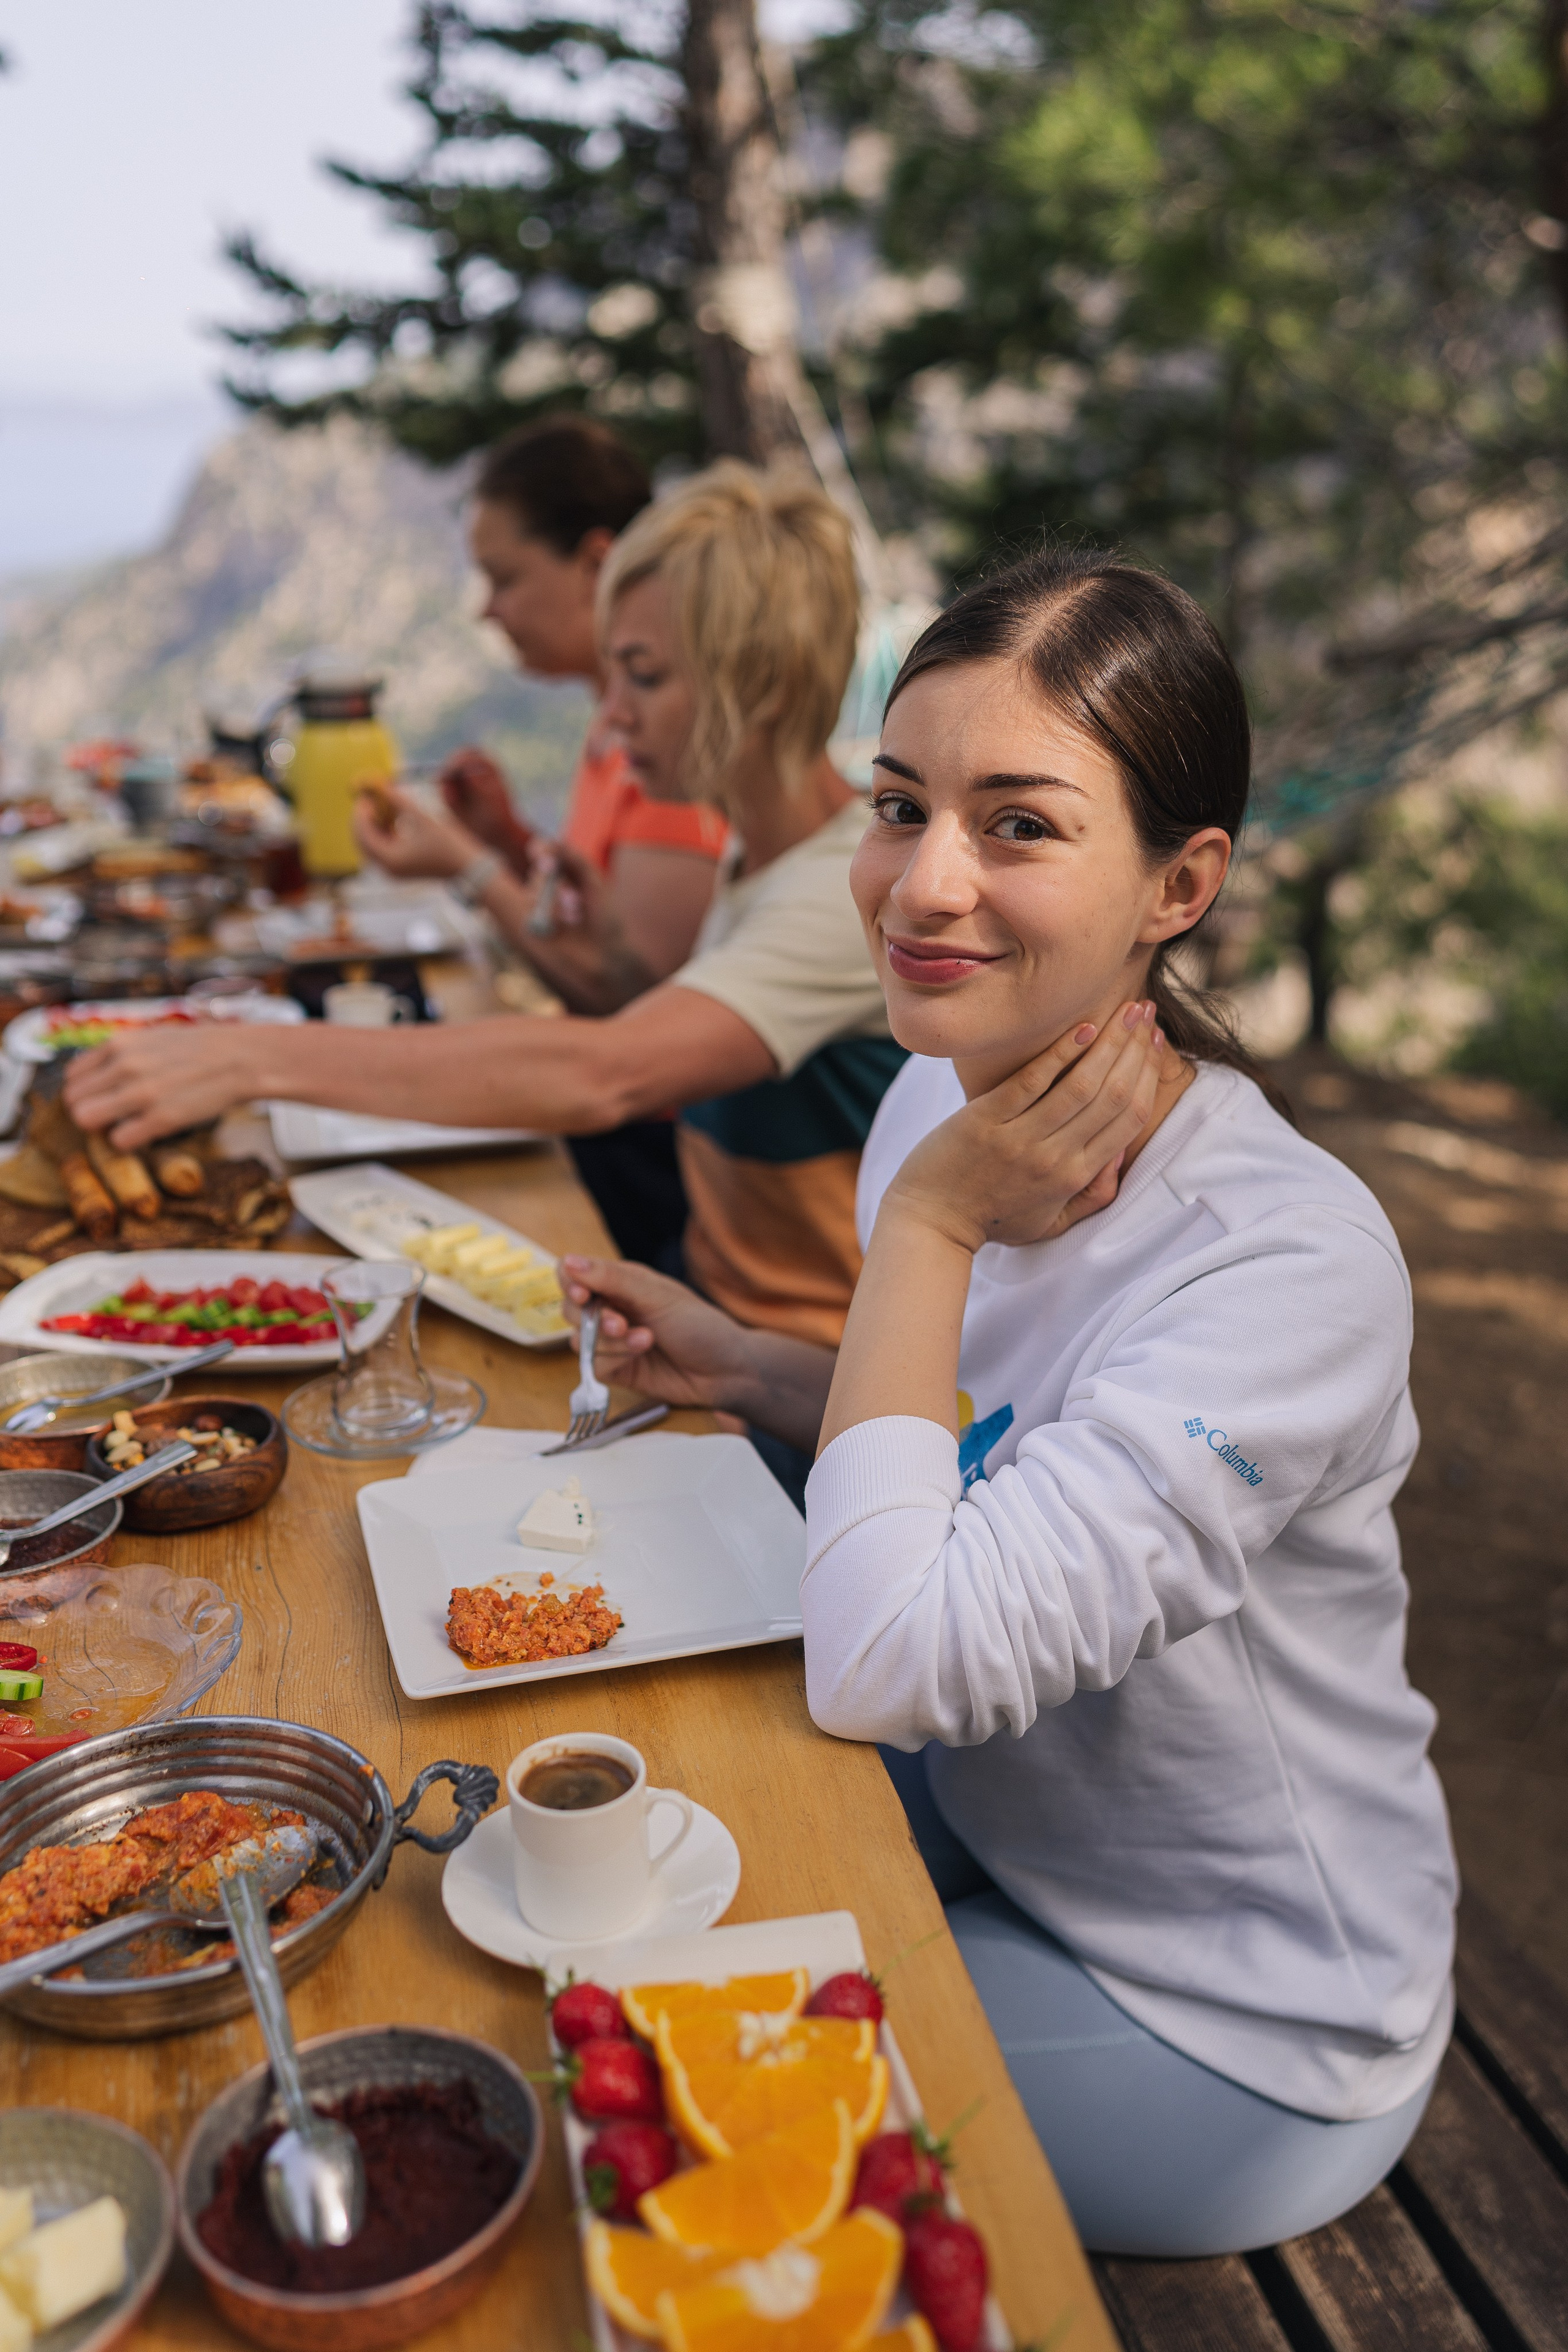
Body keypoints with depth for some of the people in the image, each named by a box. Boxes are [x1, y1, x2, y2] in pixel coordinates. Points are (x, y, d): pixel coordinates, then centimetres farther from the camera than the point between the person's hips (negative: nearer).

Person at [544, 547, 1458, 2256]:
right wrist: (745, 1370, -7)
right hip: (985, 1822, 6)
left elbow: (886, 1663, -39)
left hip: (1231, 2032, -6)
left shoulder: (1293, 1266, -33)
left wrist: (928, 1225, -30)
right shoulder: (936, 1102, -9)